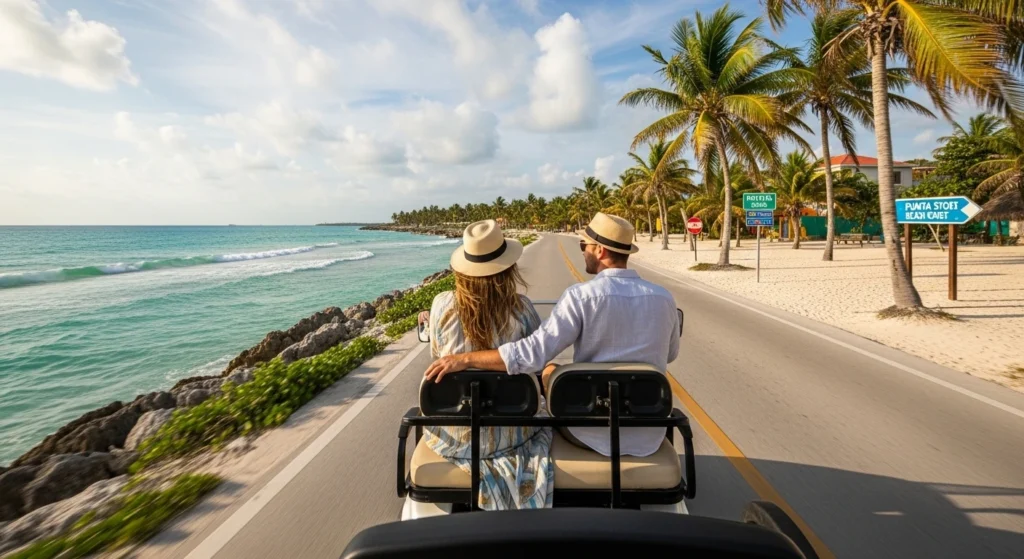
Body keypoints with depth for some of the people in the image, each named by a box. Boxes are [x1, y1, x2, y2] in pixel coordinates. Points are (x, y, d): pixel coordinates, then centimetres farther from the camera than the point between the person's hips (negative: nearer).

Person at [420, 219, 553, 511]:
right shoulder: (521, 308, -18)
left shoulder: (442, 305, -16)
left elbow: (437, 355, 1)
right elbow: (538, 363, -4)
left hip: (455, 433, 1)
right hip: (509, 432, 0)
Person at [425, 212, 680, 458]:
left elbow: (532, 353, -26)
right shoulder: (664, 298, -5)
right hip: (649, 437, 4)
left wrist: (464, 359, -20)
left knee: (550, 372, 25)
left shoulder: (581, 295, -19)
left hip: (593, 434, -3)